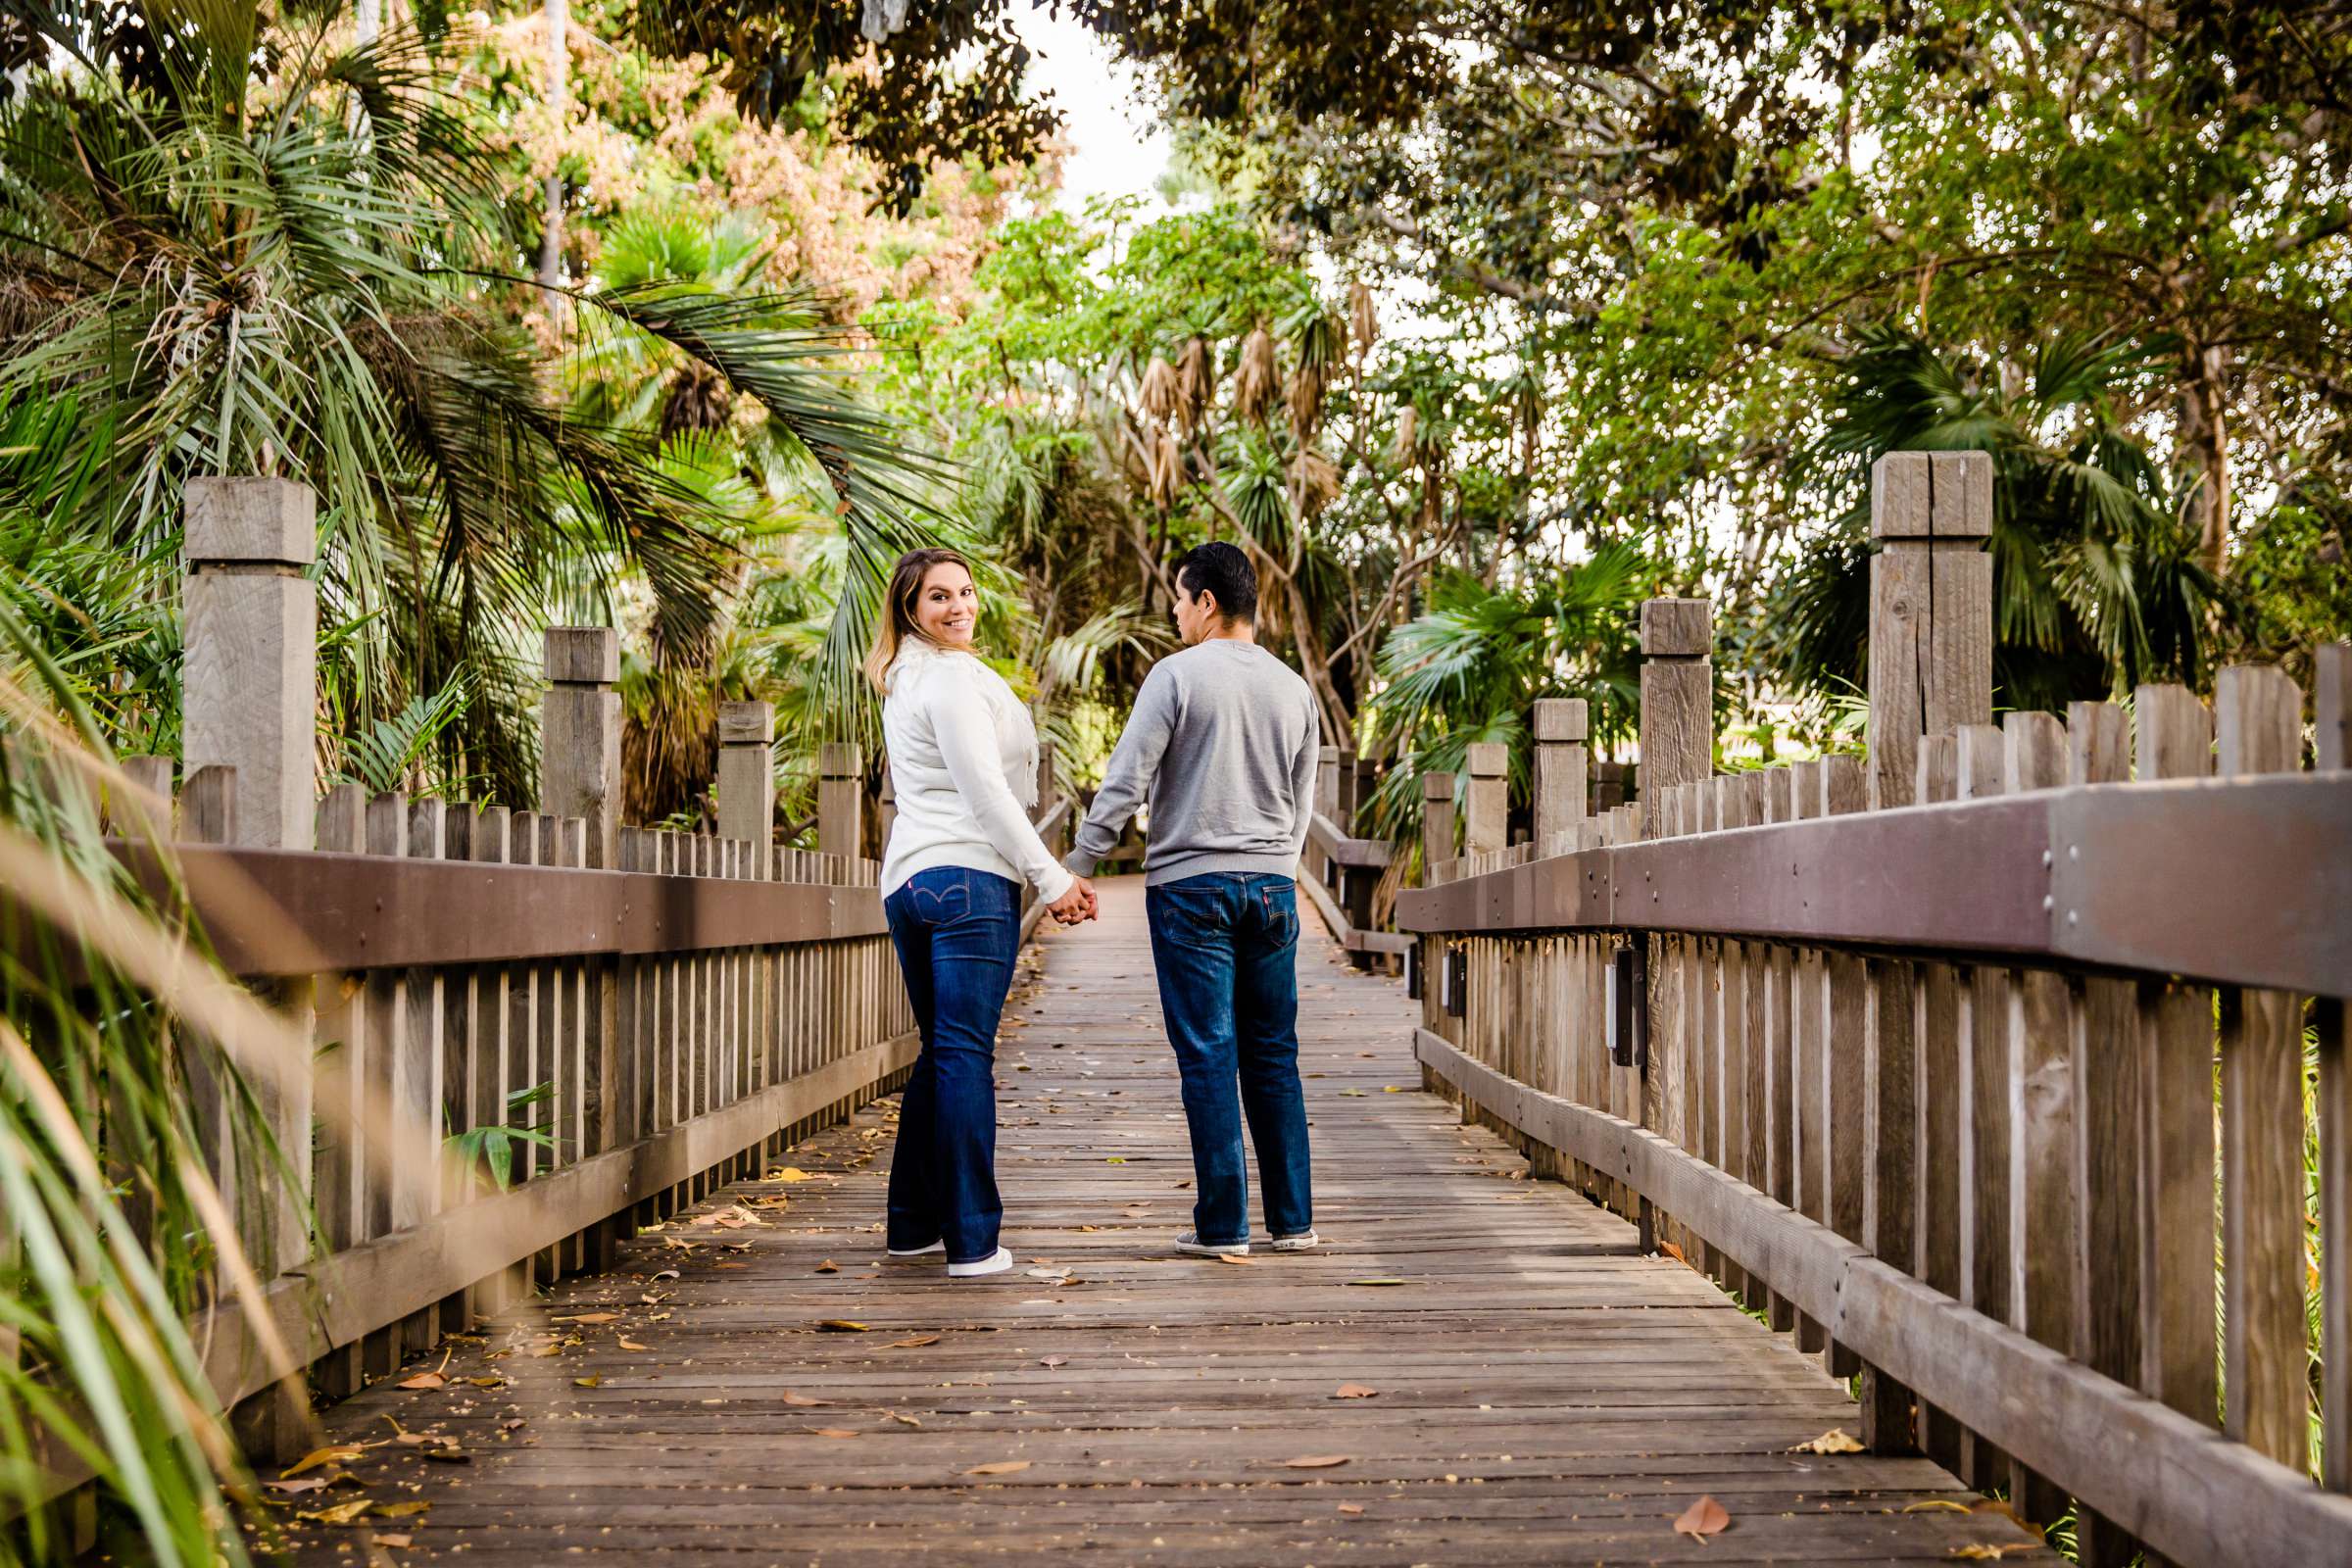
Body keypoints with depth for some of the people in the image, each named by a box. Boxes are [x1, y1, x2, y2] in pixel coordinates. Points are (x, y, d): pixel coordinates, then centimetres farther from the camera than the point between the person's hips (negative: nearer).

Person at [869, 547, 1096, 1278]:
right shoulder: (953, 677, -8)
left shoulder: (904, 683, 22)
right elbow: (986, 791, -14)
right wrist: (1051, 878, -11)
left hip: (907, 880, 9)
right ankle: (972, 1240, -9)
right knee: (966, 1055, -9)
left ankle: (913, 1225, 18)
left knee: (940, 1053, 15)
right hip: (969, 874, -9)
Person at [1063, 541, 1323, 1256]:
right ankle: (1293, 1219, 13)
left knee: (1208, 1056, -1)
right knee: (1273, 1055, 10)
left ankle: (1223, 1224, 1)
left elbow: (1124, 781, -9)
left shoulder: (1177, 674, -6)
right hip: (1273, 884, 4)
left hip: (1190, 883, -4)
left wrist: (1078, 865, -2)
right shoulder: (1294, 689, 9)